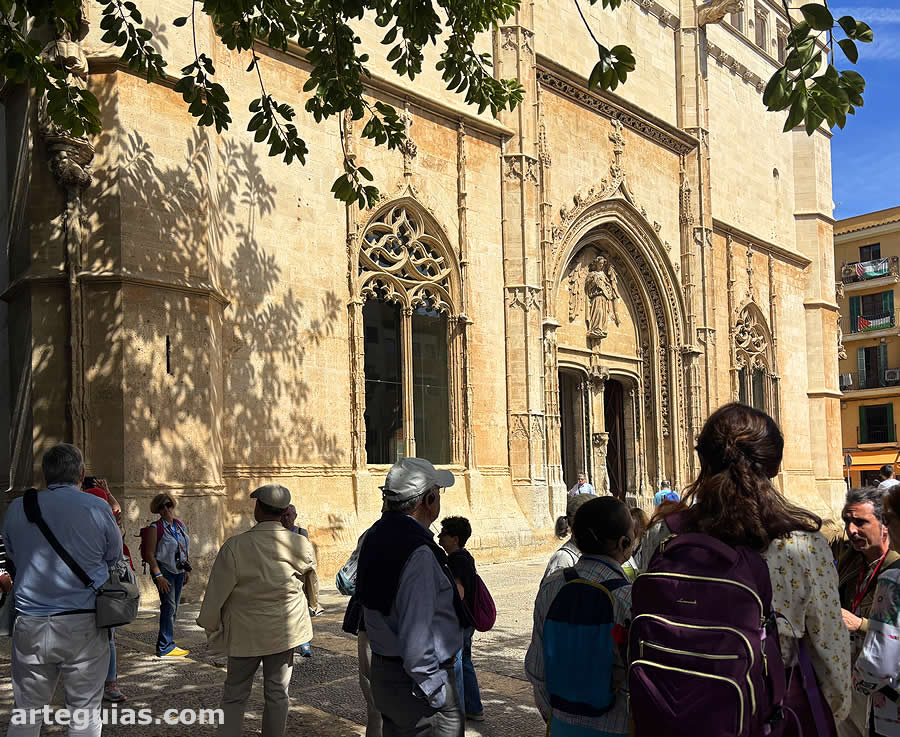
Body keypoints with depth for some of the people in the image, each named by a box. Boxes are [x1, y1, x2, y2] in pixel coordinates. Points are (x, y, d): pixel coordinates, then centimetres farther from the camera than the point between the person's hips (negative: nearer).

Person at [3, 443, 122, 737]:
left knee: (27, 713, 15)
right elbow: (114, 558, 4)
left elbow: (13, 557, 14)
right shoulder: (97, 508, -8)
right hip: (83, 625, -2)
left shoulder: (17, 508, 2)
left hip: (30, 626, 3)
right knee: (85, 712, 9)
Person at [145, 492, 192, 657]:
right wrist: (159, 576, -17)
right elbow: (150, 554, -11)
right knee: (169, 606, -11)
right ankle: (166, 647, -6)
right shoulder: (156, 528, -7)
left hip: (178, 571, 6)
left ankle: (162, 644, 17)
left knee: (173, 608, 8)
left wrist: (187, 570, 12)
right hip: (164, 570, -6)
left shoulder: (180, 525, 11)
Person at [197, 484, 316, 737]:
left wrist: (210, 625, 4)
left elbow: (217, 592, -13)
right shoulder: (301, 545, -11)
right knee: (277, 692, 15)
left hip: (246, 633, -2)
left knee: (235, 695, 14)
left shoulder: (235, 546, -20)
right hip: (286, 630, 2)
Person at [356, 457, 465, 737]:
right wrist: (436, 693, -18)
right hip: (414, 680, -9)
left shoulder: (375, 536, 5)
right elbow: (416, 637, -27)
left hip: (382, 672, 9)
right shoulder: (419, 553, -24)